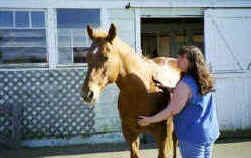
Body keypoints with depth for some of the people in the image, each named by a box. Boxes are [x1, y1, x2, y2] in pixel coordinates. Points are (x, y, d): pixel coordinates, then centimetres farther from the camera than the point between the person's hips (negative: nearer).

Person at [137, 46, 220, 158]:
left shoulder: (185, 83, -19)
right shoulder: (206, 81, 5)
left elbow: (173, 110, -18)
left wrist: (150, 120, -9)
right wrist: (167, 87, 16)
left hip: (193, 136, -8)